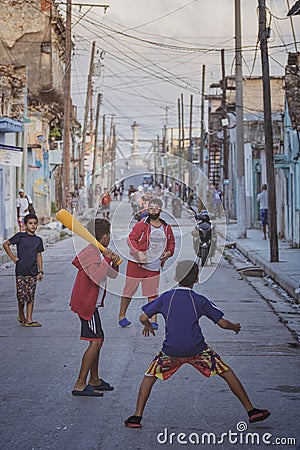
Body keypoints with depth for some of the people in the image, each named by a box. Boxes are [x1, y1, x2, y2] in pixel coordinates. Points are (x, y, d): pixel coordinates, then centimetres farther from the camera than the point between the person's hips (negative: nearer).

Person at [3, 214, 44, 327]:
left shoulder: (38, 240, 10)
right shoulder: (20, 236, -2)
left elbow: (39, 256, 14)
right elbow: (6, 244, 4)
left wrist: (40, 271, 9)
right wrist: (12, 257, -1)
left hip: (33, 272, 3)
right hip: (21, 271, -3)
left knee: (31, 296, 3)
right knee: (21, 296, 0)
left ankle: (29, 320, 6)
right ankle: (21, 316, 22)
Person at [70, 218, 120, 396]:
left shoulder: (98, 252, 13)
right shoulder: (91, 252, -18)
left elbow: (113, 275, 18)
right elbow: (96, 277, -32)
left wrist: (114, 262, -1)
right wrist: (106, 259, -27)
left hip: (90, 303, 11)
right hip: (86, 303, -11)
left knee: (98, 340, 16)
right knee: (96, 342, -13)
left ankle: (94, 380, 25)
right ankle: (80, 385, -13)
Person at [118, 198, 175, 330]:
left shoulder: (166, 228, 7)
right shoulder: (141, 225, -8)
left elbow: (171, 243, 20)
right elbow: (131, 239, -11)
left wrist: (169, 252, 1)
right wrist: (138, 253, -23)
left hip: (154, 267, 3)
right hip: (137, 264, -3)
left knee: (153, 294, 3)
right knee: (129, 291, 5)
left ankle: (153, 320, 7)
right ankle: (122, 316, 20)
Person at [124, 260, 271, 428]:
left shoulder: (165, 297, 3)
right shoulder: (200, 300, 1)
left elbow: (143, 317, 5)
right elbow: (223, 323, 2)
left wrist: (148, 326, 27)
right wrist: (235, 327, 24)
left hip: (171, 351, 1)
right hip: (197, 350, -1)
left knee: (149, 377, 19)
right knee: (228, 374, 13)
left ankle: (137, 417, 8)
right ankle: (251, 410, 13)